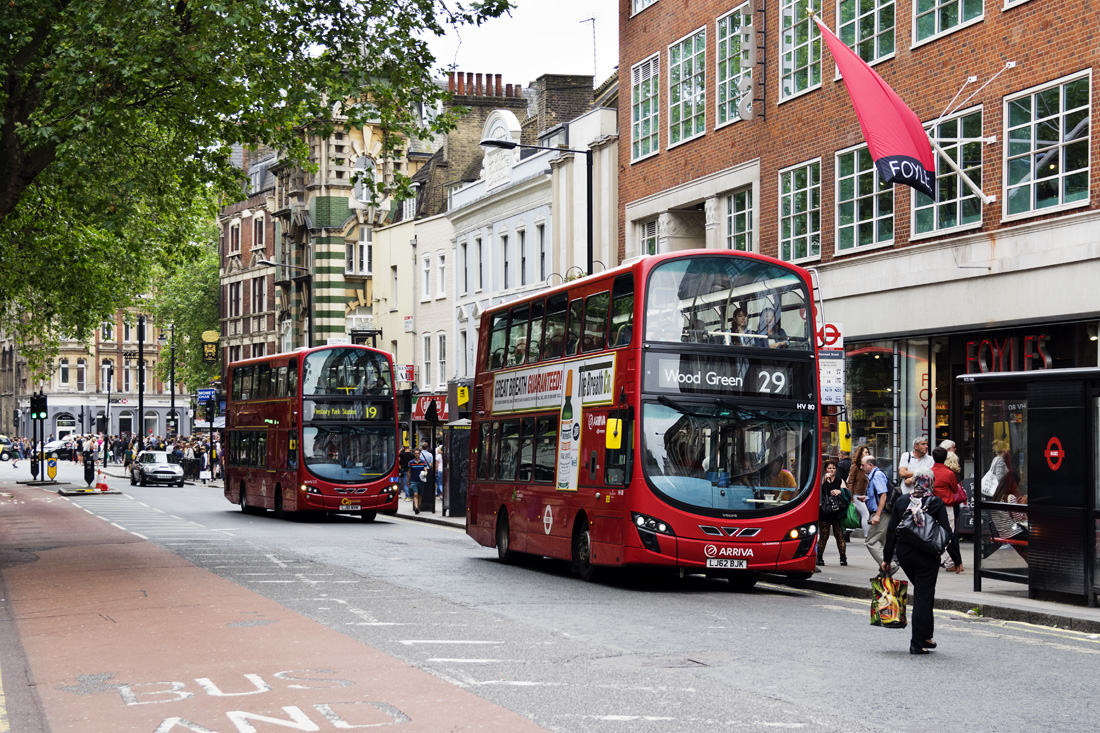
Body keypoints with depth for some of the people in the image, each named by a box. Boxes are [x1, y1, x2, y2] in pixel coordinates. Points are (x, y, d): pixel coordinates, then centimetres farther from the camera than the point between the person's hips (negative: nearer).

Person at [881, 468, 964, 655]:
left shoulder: (901, 501, 3)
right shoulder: (936, 503, -7)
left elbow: (891, 532, 4)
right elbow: (946, 533, -8)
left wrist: (887, 559, 10)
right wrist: (957, 559, -1)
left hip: (904, 554, 4)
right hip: (927, 556, -4)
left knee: (922, 594, 20)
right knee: (924, 596, 1)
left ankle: (925, 636, 20)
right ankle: (918, 642, 0)